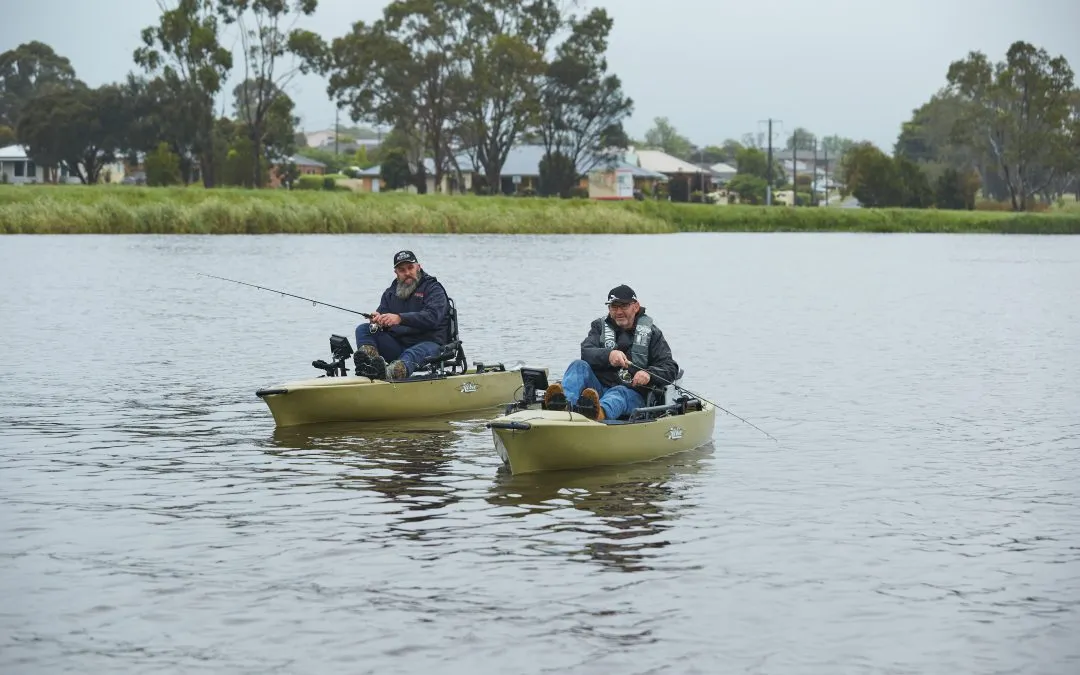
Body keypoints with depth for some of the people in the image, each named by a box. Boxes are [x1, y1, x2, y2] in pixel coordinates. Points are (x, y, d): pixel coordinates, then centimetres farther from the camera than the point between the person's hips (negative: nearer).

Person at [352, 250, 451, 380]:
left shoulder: (433, 289, 0)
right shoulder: (391, 293, 20)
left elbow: (432, 317, -19)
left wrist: (400, 318, -32)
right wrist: (377, 320, -20)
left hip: (428, 343, -6)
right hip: (397, 344, 6)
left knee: (410, 355, -40)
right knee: (362, 329, -10)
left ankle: (389, 373, -74)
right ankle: (369, 357, -43)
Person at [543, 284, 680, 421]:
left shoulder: (651, 332, 10)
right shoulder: (600, 326, 16)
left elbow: (671, 368, 3)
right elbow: (586, 352, -5)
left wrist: (649, 374, -20)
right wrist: (608, 355, -27)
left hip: (632, 392, -3)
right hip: (598, 387, 3)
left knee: (619, 393, -37)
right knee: (579, 366, -23)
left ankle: (599, 412, -74)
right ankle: (563, 402, -55)